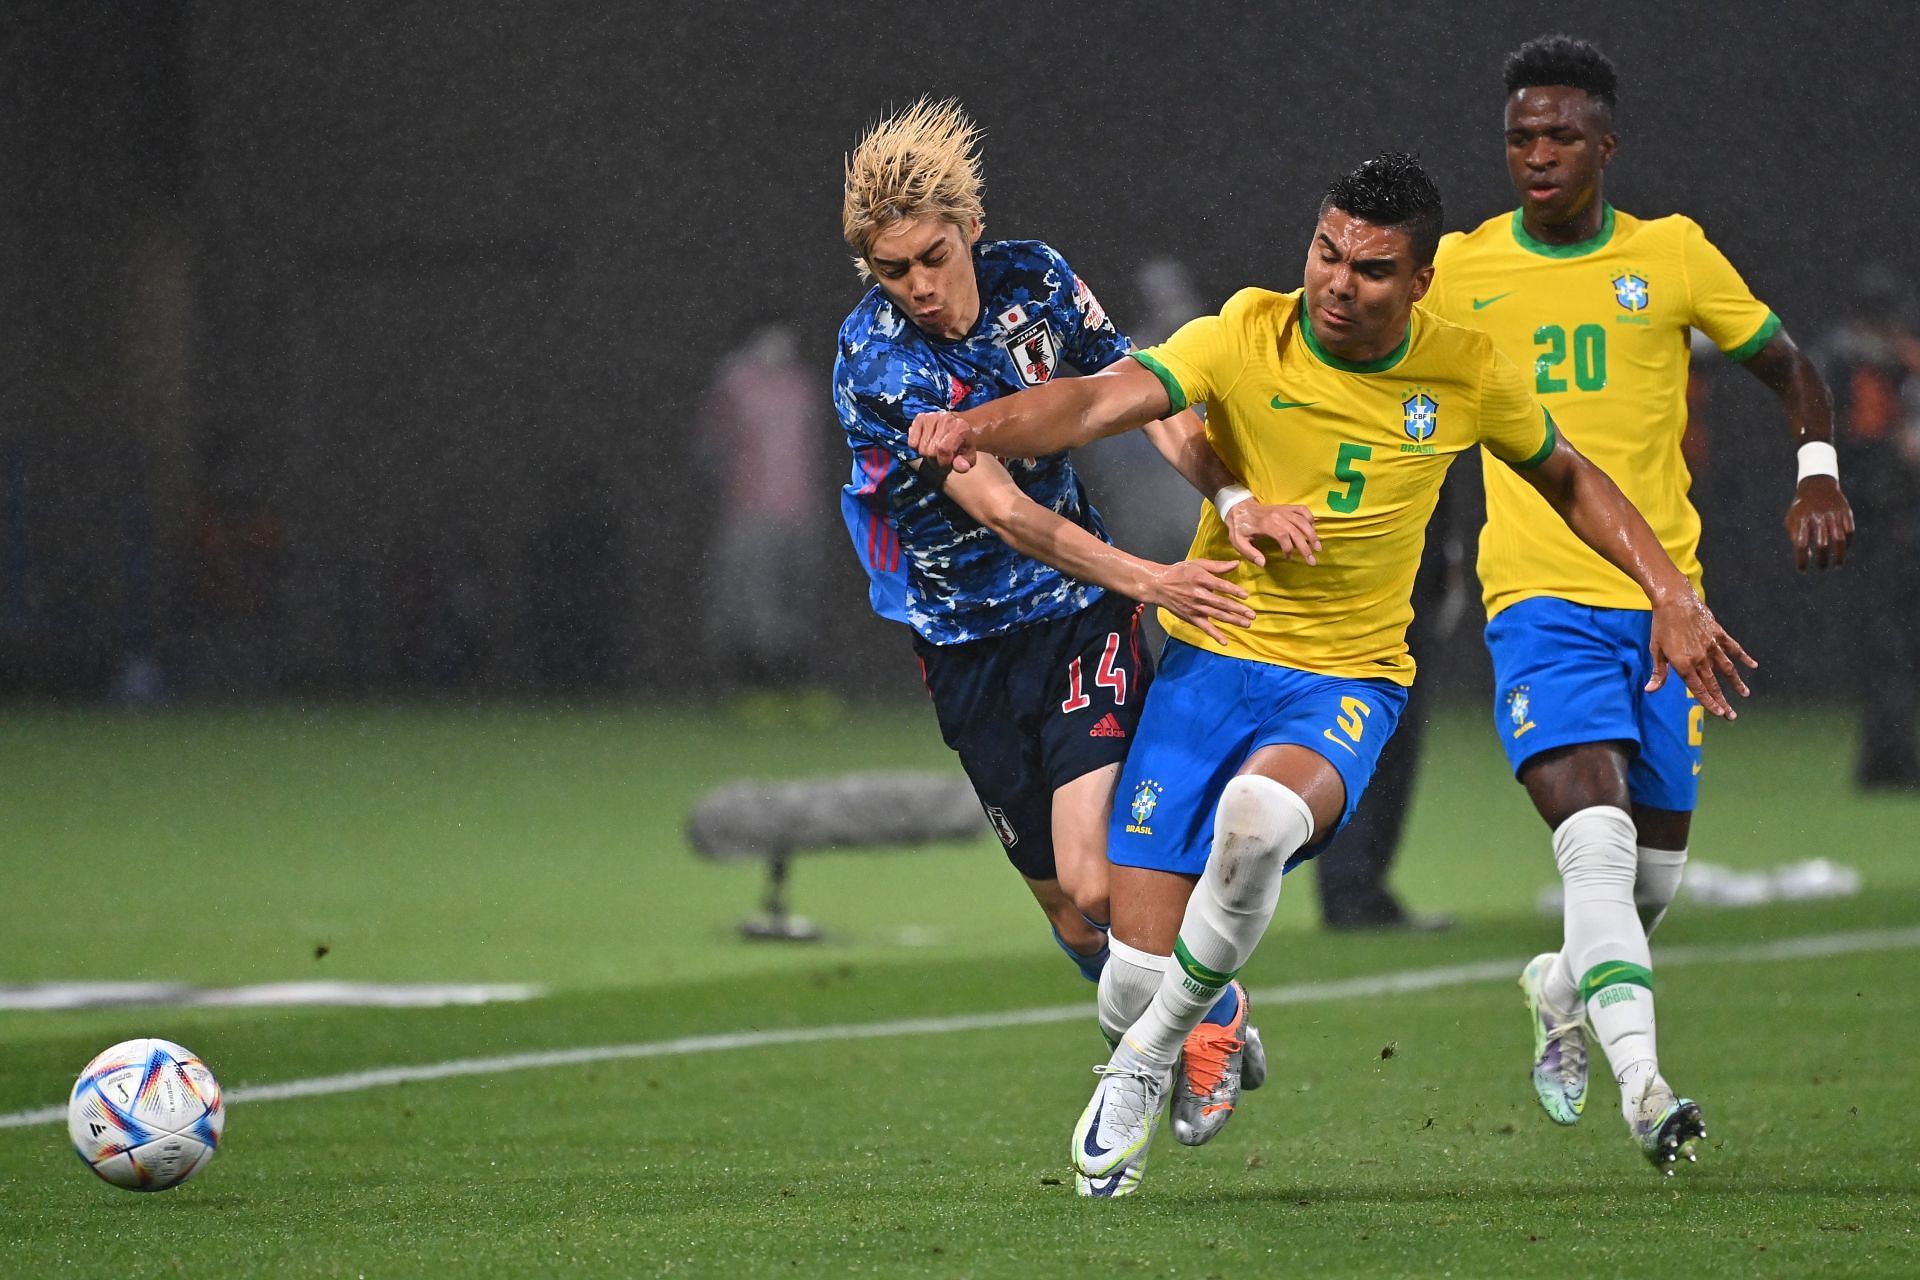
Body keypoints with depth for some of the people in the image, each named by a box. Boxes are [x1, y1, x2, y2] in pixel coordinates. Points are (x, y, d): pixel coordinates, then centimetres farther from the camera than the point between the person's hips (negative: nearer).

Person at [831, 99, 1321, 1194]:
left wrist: (1233, 497, -20)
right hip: (966, 640, 0)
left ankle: (1209, 1012, 10)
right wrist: (1144, 577, -37)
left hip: (1078, 612, 0)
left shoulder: (1035, 281, -7)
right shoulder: (876, 364, -18)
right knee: (1068, 907, 4)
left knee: (1095, 880, -16)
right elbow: (1001, 510, -26)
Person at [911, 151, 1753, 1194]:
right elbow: (1102, 401, -25)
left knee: (1257, 817, -37)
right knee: (1132, 983, -9)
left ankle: (1151, 1056, -10)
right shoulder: (1247, 338, -10)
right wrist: (982, 427, -45)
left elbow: (1568, 480, 17)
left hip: (1347, 682, 0)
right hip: (1209, 658, 0)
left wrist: (1672, 595, 8)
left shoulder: (1466, 374, -2)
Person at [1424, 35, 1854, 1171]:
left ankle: (1562, 991, 40)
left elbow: (1785, 362, 14)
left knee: (1656, 868, 8)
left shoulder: (1675, 256, 3)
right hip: (1539, 599, -2)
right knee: (1595, 829, -24)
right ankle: (1643, 1085, -32)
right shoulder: (1461, 269, 3)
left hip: (1664, 598, 2)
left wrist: (1819, 474, -4)